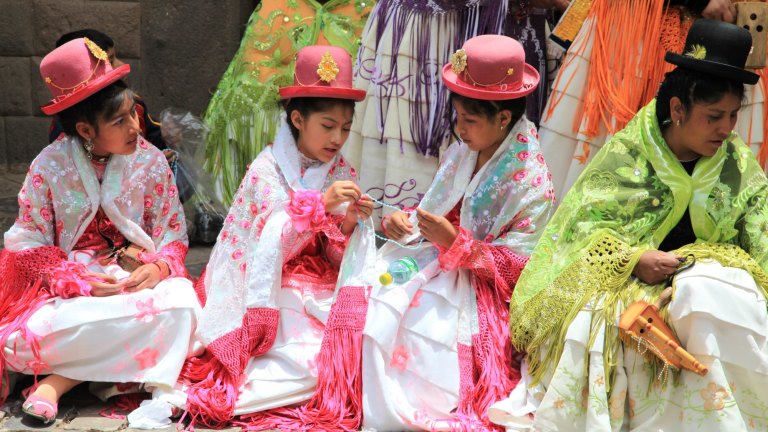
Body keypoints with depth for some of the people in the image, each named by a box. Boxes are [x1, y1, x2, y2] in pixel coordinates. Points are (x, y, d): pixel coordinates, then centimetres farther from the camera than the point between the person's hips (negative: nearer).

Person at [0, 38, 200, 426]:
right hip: (69, 285, -2)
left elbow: (173, 233, 3)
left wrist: (157, 267, -21)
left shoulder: (150, 161, -1)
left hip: (136, 274, 3)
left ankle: (61, 378, -27)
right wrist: (82, 283, -19)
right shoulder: (48, 167, -6)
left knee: (181, 303, -34)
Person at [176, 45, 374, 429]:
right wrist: (320, 204, -31)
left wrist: (347, 226, -19)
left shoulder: (341, 173, 5)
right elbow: (272, 247, -20)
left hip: (319, 289, 6)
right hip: (271, 290, -6)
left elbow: (335, 259, 3)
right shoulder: (267, 169, -10)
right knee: (311, 363, -27)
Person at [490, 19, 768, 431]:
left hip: (705, 277, 2)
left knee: (716, 299, -34)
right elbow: (582, 224, -5)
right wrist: (634, 257, -21)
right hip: (627, 281, -2)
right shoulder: (627, 151, -3)